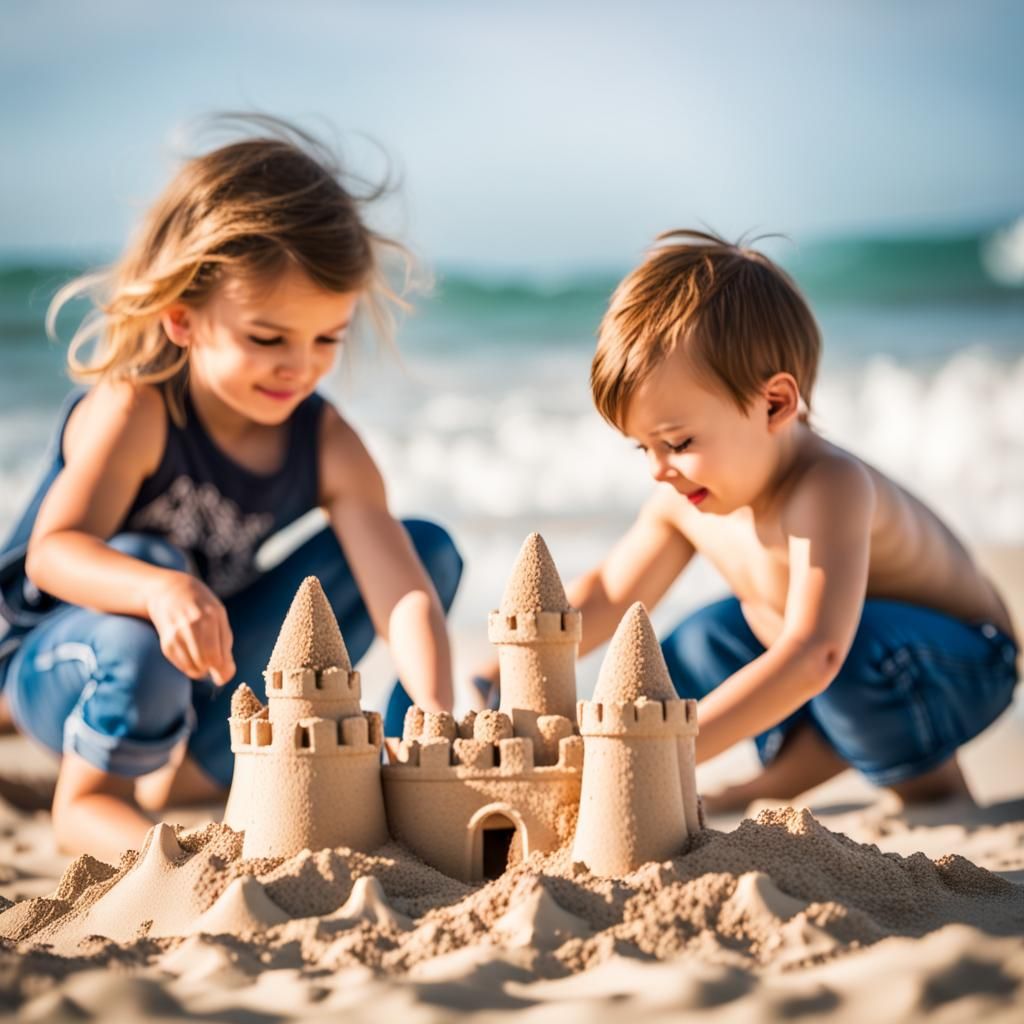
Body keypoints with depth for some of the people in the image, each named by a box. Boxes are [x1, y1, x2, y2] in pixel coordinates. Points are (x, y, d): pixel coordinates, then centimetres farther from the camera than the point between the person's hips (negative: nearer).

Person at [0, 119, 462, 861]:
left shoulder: (327, 444, -14)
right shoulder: (134, 410, -26)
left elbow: (403, 591, -24)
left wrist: (435, 712, -42)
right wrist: (160, 590, -58)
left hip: (212, 671, 6)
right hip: (60, 664, -6)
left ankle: (206, 765, -4)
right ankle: (91, 797, -10)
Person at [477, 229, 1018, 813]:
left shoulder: (826, 489, -38)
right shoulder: (684, 498, -12)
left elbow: (814, 656, -51)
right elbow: (610, 594, 5)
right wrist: (495, 679, -8)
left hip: (959, 667, -8)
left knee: (860, 645, -37)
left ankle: (929, 780, -7)